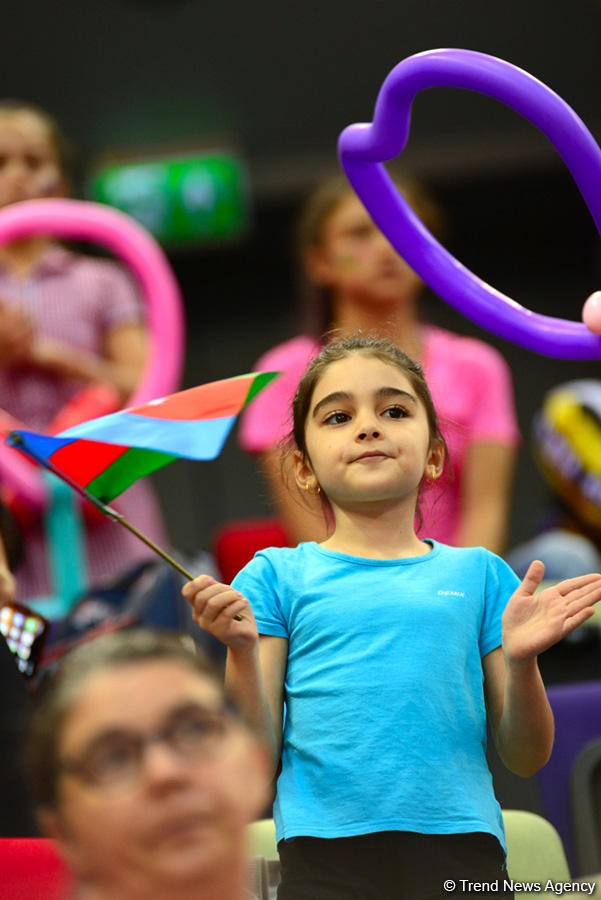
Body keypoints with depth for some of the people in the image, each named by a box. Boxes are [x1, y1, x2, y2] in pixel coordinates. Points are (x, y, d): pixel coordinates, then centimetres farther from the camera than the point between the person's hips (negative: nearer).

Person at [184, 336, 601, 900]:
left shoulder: (476, 573, 13)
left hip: (460, 851, 1)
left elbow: (524, 758, 12)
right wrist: (242, 648, -10)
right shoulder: (278, 577, 10)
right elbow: (255, 757, 5)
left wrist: (520, 661, -6)